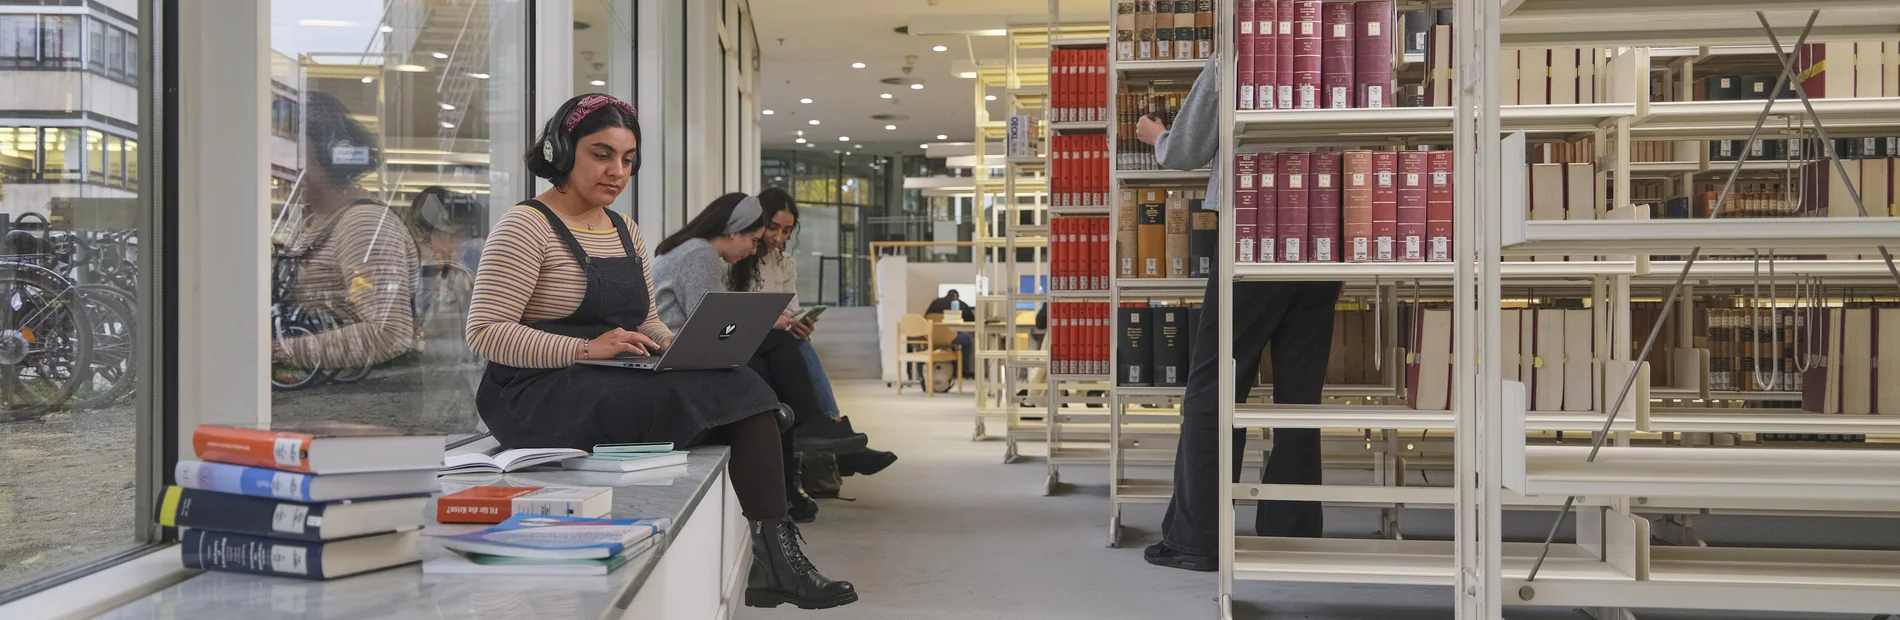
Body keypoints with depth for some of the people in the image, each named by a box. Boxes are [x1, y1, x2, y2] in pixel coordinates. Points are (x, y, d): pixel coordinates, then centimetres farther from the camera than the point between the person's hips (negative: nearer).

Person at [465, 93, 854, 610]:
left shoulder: (625, 234, 18)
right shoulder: (526, 228, -6)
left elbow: (648, 321, 22)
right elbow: (484, 332, -14)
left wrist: (675, 346, -3)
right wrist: (584, 349, -25)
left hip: (625, 383, 7)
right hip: (544, 393, -7)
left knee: (745, 389, -17)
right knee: (729, 393, -28)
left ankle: (775, 558, -19)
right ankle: (773, 557, -19)